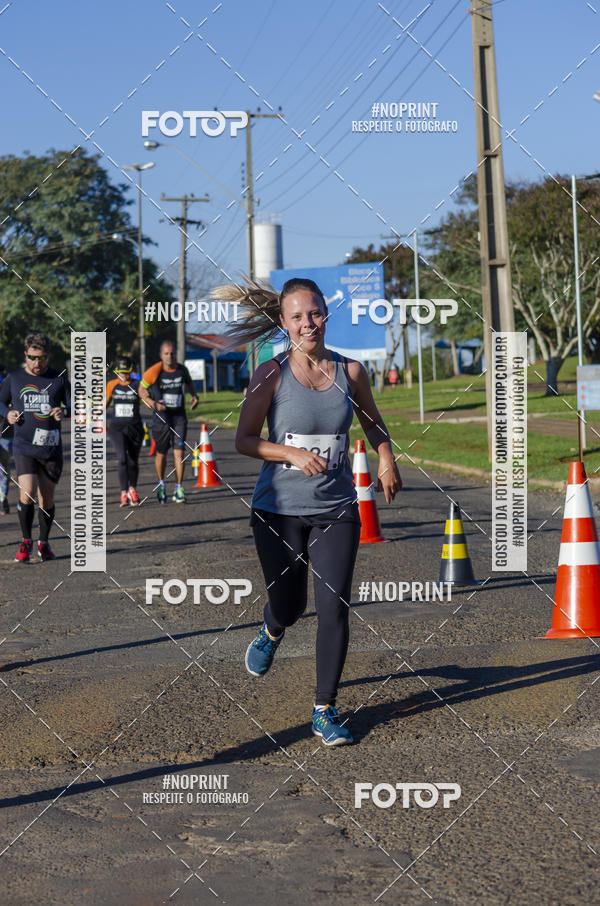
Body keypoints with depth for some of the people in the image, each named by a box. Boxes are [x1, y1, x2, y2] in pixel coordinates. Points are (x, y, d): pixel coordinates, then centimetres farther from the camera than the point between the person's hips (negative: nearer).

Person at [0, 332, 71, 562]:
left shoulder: (59, 378, 4)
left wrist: (64, 411, -13)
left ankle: (44, 543, 25)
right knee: (26, 495, -16)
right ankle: (26, 541, 2)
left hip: (52, 449, 1)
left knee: (47, 499, 7)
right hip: (24, 447, -1)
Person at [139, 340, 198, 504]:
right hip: (161, 416, -1)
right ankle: (161, 485, 30)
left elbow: (188, 382, 22)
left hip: (179, 416, 2)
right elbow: (142, 389, 0)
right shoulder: (154, 371, -10)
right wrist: (153, 403, -15)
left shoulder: (182, 369, 0)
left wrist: (194, 396, 5)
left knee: (179, 453, -6)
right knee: (161, 453, 9)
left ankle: (179, 489, -1)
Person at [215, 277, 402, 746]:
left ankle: (326, 709, 6)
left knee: (334, 607, -8)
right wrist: (294, 454, -19)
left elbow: (372, 421, 19)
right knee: (289, 605, 10)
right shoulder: (271, 374, -6)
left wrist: (386, 456, 0)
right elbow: (244, 440, -4)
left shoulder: (350, 371, 1)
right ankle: (271, 632, 49)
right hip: (279, 510, -1)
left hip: (336, 510, 1)